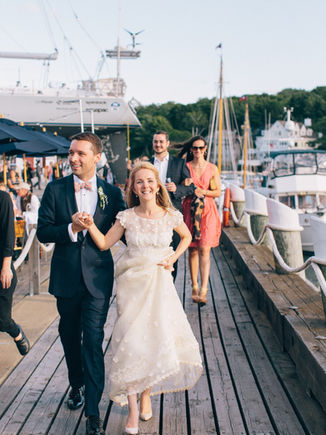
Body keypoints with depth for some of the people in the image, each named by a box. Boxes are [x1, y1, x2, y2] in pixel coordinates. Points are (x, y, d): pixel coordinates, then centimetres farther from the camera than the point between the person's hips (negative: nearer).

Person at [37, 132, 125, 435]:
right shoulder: (55, 189, 0)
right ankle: (76, 385, 45)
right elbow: (42, 231, -4)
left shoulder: (111, 193, 0)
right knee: (70, 336, 19)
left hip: (98, 277, -2)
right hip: (66, 277, 2)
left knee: (93, 341, -5)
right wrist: (71, 229, -19)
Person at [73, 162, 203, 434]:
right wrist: (90, 225, -14)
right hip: (132, 283, -1)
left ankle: (147, 394, 23)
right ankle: (133, 411, 3)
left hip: (160, 283, 1)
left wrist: (173, 258, 4)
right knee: (132, 339, -6)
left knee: (157, 337, -1)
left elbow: (186, 237, 17)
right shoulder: (127, 217, -4)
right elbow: (104, 243, 2)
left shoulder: (171, 216, -2)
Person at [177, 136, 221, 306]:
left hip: (207, 211, -1)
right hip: (190, 210, 1)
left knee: (204, 250, -9)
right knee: (192, 250, 5)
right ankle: (194, 286, 16)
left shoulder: (212, 168, 7)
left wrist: (202, 191, -9)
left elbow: (218, 192, 5)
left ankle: (203, 290, -12)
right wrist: (185, 185, -10)